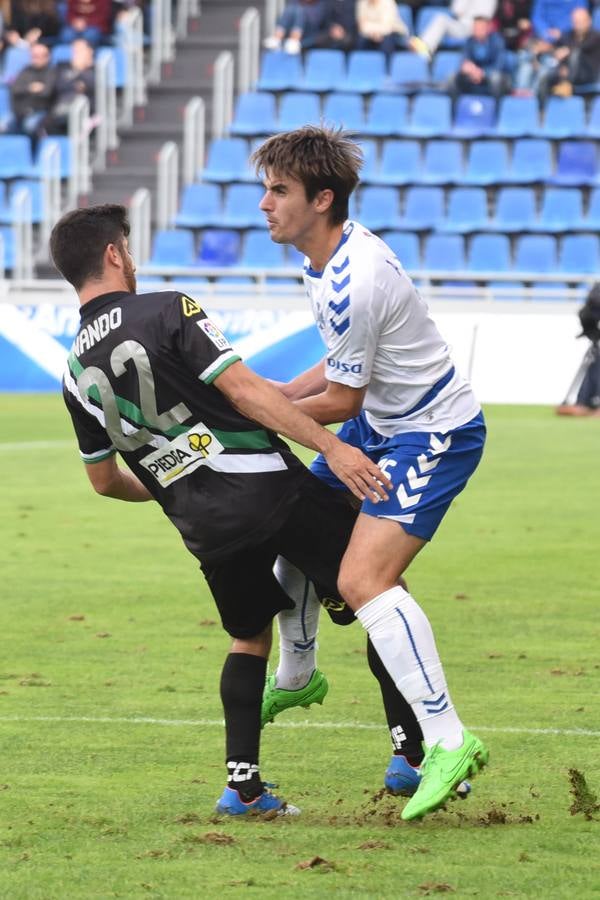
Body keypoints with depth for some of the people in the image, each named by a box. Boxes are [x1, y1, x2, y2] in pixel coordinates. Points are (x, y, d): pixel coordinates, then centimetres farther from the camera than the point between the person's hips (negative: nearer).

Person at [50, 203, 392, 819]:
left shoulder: (76, 372, 11)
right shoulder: (168, 311, -7)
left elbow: (104, 479, 20)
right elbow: (242, 390, -16)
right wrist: (330, 446, -16)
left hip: (205, 529, 6)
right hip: (267, 485, -6)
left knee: (249, 638, 25)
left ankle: (242, 784, 13)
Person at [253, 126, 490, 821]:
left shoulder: (354, 284, -28)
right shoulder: (330, 256, 3)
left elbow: (341, 400, -18)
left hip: (434, 436, -11)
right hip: (379, 424, 11)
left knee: (363, 580, -24)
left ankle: (448, 743, -24)